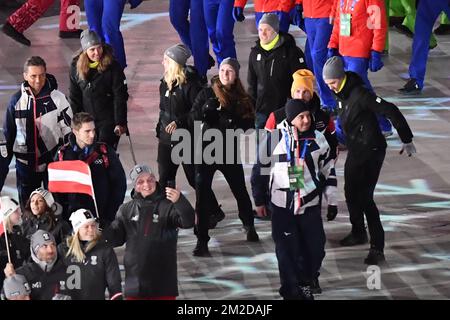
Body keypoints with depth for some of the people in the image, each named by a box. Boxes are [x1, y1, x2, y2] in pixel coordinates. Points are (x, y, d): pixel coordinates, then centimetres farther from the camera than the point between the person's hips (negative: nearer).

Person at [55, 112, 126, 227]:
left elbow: (119, 183, 1)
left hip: (103, 217, -1)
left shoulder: (105, 152, -1)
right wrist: (64, 214, -1)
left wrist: (110, 215, -5)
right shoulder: (63, 154, 2)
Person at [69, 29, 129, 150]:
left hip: (109, 121, -4)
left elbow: (120, 96, -10)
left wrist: (121, 122, -12)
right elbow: (74, 97, 6)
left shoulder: (112, 65, -12)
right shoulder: (76, 66, -1)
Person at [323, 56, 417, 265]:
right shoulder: (341, 94, 5)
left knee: (364, 197, -12)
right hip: (355, 150, 9)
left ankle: (377, 249, -11)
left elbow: (391, 111, -25)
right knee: (351, 193, 18)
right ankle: (358, 233, 38)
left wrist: (407, 140, -20)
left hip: (371, 151, -9)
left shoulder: (359, 94, -23)